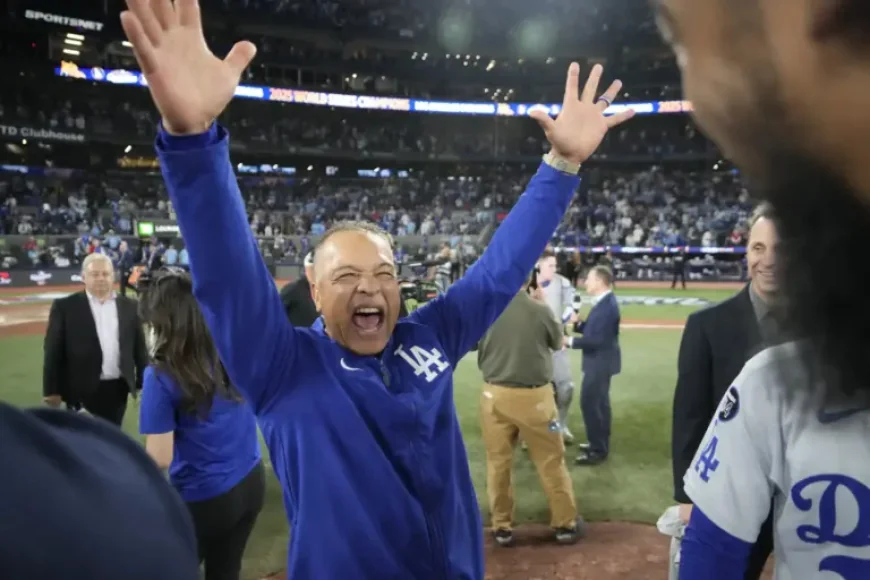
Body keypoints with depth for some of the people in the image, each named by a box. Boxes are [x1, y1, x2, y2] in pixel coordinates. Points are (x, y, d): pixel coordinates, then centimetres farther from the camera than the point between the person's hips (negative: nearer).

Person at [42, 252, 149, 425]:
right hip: (83, 390, -3)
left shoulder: (129, 306, 5)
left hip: (117, 390, 3)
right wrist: (52, 390, -6)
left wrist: (143, 383, 8)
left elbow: (139, 347, 9)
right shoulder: (65, 307, -4)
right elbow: (53, 351, -4)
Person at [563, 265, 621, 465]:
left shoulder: (607, 306, -25)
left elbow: (598, 339, -28)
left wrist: (571, 341, -22)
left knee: (589, 403, -5)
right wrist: (577, 324, -2)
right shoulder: (603, 302, 8)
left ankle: (598, 450, 5)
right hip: (599, 360, 11)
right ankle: (600, 444, 33)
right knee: (599, 402, 19)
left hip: (600, 361, -11)